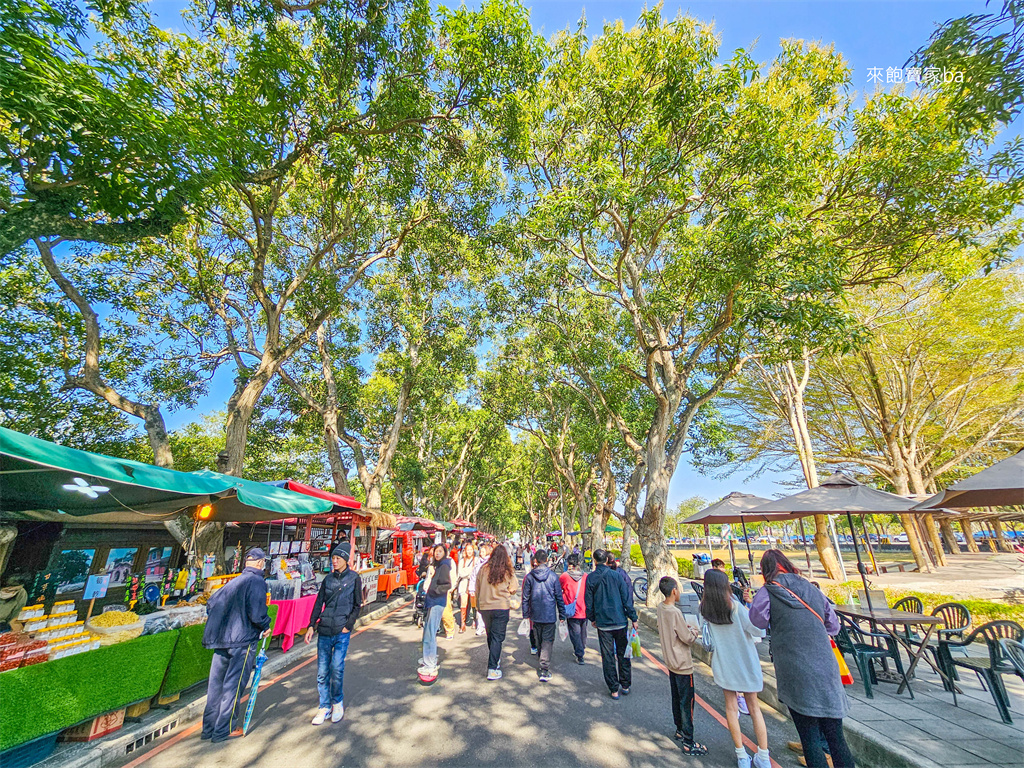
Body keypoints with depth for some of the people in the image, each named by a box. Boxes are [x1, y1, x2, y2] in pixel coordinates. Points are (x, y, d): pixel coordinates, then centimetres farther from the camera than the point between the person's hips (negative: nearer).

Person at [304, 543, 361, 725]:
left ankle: (337, 702, 21)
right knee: (322, 672, 6)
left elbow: (357, 605, 0)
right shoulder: (328, 578, 7)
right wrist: (312, 625, 4)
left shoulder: (354, 578, -3)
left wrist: (348, 625, -7)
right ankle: (325, 707, 22)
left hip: (342, 632, -3)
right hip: (324, 630, 3)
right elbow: (319, 603, 11)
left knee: (337, 669, -2)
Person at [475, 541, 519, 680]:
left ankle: (495, 660, 38)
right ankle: (492, 669, 1)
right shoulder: (508, 571, -10)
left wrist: (479, 606, 16)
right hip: (501, 607, -3)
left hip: (484, 607, 4)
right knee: (497, 637, 4)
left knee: (490, 635, 20)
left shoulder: (483, 569, -3)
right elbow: (514, 589, -3)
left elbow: (477, 589, 5)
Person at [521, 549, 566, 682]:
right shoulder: (553, 576, -8)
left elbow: (525, 597, 0)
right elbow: (559, 597, -2)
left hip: (535, 615, 2)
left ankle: (543, 665, 33)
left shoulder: (529, 576, -4)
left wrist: (525, 614, 9)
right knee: (548, 640, 3)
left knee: (540, 640, 18)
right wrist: (562, 615, 6)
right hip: (550, 614, -2)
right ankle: (544, 669, -7)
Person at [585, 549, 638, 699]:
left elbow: (588, 601, 0)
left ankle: (614, 689, 16)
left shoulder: (590, 578, -6)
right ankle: (625, 686, 26)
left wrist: (592, 619, 15)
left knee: (608, 656, 10)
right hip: (620, 622, 1)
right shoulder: (616, 575, -7)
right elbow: (626, 598, -6)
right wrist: (633, 618, 4)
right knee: (623, 654, 16)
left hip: (603, 623, 0)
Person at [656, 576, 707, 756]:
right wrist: (694, 631, 0)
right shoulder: (675, 612, -28)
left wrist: (686, 627, 5)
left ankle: (679, 730, 37)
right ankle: (688, 743, 14)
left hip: (671, 662, 8)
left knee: (676, 699, 22)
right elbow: (688, 639, -19)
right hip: (683, 664, -8)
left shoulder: (661, 608, -2)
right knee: (687, 703, 5)